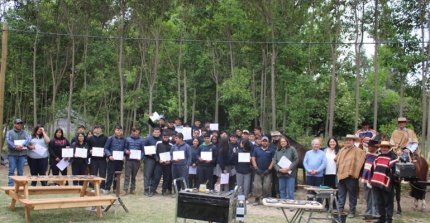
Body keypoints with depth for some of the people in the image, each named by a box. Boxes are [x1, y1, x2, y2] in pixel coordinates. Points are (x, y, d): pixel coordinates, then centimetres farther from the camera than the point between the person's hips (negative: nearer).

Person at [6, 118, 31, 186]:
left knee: (21, 171, 6)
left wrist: (22, 145, -21)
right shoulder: (10, 132, 7)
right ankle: (11, 185, 1)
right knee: (11, 170, -3)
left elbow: (28, 139, -5)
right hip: (12, 154, -2)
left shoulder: (24, 132, 13)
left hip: (22, 154, 2)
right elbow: (8, 141, -8)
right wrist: (15, 146, -23)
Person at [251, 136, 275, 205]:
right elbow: (253, 158, 5)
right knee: (256, 186, -5)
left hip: (267, 172, -1)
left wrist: (269, 169, -8)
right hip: (258, 171, 1)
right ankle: (257, 199, 3)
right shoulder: (256, 149, 10)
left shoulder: (271, 150, 5)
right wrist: (256, 168, -5)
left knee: (266, 187, -2)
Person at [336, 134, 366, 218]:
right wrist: (338, 171, 18)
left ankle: (352, 211, 10)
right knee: (341, 194, 11)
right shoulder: (342, 150, 15)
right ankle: (340, 209, 18)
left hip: (351, 176, -5)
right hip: (341, 175, 6)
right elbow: (337, 160, 26)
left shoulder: (358, 151, -4)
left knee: (352, 195, 3)